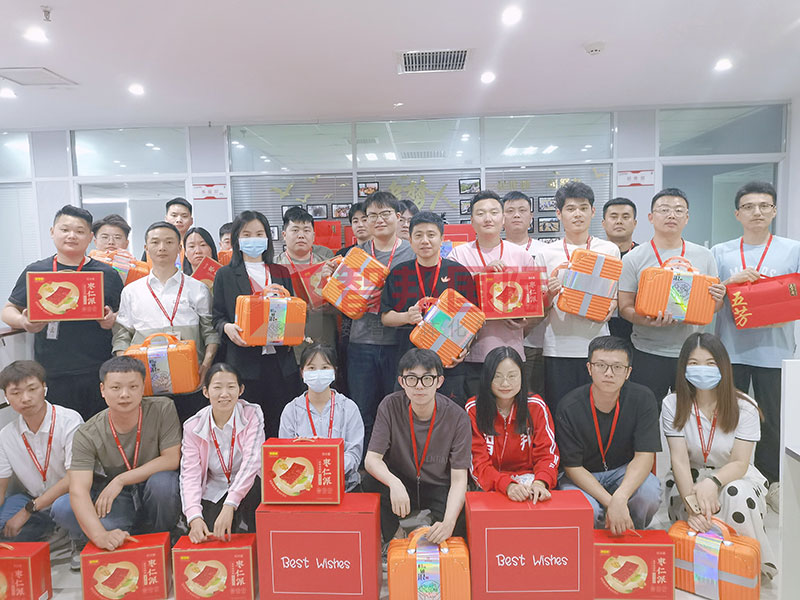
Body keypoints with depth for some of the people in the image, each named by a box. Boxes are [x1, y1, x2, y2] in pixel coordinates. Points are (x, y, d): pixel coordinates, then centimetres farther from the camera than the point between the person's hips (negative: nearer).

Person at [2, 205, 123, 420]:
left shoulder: (108, 274, 6)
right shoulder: (35, 271, 8)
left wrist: (112, 320, -11)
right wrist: (22, 321, -7)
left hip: (97, 373, 0)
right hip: (51, 375, 1)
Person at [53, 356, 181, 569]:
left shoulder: (162, 409, -16)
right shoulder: (87, 434, -15)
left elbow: (171, 460, -18)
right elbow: (78, 491, -25)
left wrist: (121, 479, -23)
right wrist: (100, 535, -41)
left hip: (156, 496, 0)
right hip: (118, 502, 1)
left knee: (163, 480, -34)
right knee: (62, 508, -23)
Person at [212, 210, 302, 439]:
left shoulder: (281, 272, 15)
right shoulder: (225, 275, 8)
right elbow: (216, 317, 7)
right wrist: (227, 327, -14)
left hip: (280, 360, 2)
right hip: (244, 362, -2)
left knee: (281, 426, 4)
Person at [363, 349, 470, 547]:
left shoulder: (457, 417, -18)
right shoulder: (391, 406, -16)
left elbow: (459, 479, -18)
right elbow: (371, 459, -20)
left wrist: (448, 522, -36)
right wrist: (394, 483, -42)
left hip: (440, 488, 0)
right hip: (400, 484, 1)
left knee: (459, 522, -29)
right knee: (371, 481, -29)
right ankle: (385, 545, -4)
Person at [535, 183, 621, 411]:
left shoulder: (609, 250, 8)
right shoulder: (547, 253, 6)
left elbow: (618, 294, 13)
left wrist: (610, 307, -9)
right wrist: (550, 293, -14)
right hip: (558, 348, 0)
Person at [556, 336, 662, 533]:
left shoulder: (642, 398, -14)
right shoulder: (569, 407, -19)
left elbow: (644, 456, -18)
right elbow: (572, 467, -14)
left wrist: (620, 498, -34)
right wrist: (609, 502, -28)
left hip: (625, 472, 2)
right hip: (581, 477, -1)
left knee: (650, 491, -30)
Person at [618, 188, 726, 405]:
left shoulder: (703, 256, 8)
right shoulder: (633, 258, 0)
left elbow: (713, 307, 13)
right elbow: (625, 307, -2)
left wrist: (718, 299, -10)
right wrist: (648, 321, -22)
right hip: (648, 353, -2)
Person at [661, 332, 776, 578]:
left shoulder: (744, 406, -12)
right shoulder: (673, 404, -11)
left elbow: (740, 463, -17)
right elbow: (679, 459, -18)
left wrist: (712, 483, -39)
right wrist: (691, 503, -35)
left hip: (733, 477, 0)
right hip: (689, 479, 0)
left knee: (736, 494, -34)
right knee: (698, 517, -32)